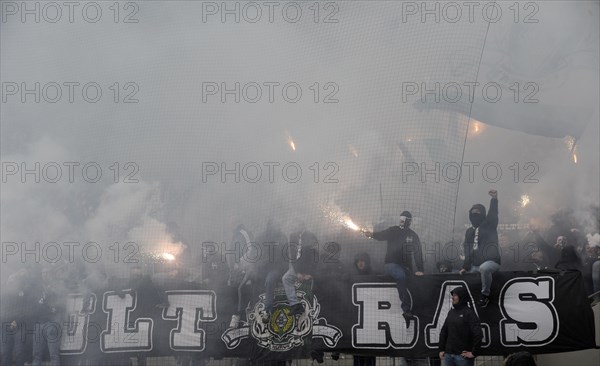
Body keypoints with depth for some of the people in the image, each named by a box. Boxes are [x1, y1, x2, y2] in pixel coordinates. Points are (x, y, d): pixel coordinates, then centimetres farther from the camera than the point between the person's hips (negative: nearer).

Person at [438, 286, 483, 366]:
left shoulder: (469, 313, -8)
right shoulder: (451, 312, 11)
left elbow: (478, 334, -15)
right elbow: (443, 332, 17)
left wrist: (473, 352, -14)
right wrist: (441, 349, 11)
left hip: (463, 355, -6)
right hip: (448, 355, 6)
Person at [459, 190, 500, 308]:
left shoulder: (489, 225, 2)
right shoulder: (469, 231, 19)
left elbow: (493, 213, -19)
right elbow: (467, 251, 18)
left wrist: (494, 199, -38)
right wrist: (465, 267, 6)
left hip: (491, 261, -7)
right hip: (475, 265, 7)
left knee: (484, 268, -39)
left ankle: (485, 295, -26)